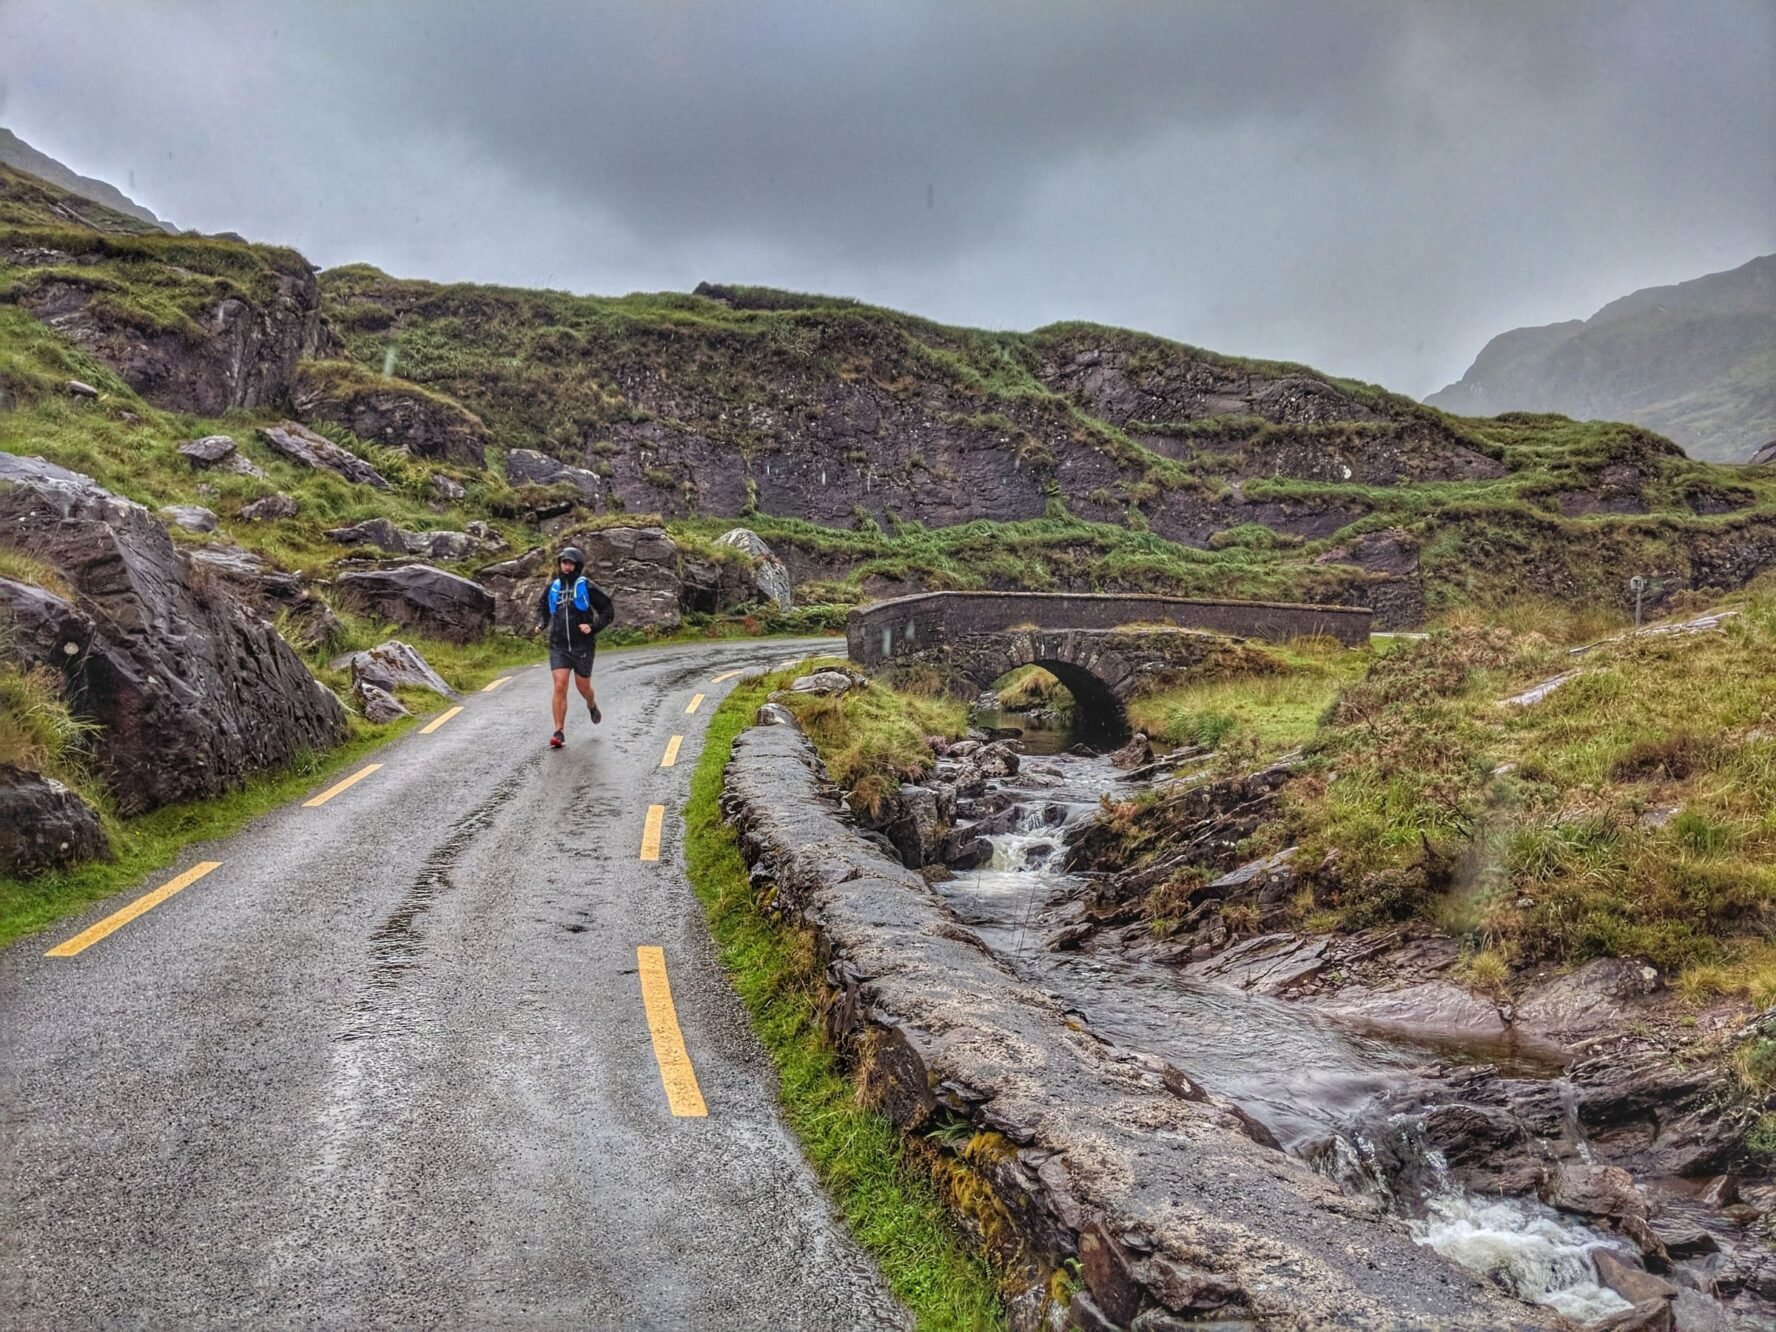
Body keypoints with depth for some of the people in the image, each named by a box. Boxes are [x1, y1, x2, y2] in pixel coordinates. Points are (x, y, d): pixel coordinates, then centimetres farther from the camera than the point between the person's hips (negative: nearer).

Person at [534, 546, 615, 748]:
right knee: (559, 687, -10)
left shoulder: (586, 587, -5)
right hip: (559, 647, 2)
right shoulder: (552, 587, 6)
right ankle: (559, 733, -8)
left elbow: (608, 610, -3)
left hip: (582, 646, -2)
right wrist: (541, 624, 7)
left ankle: (592, 706, 47)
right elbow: (542, 606, 26)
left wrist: (593, 627, -16)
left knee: (583, 688, 10)